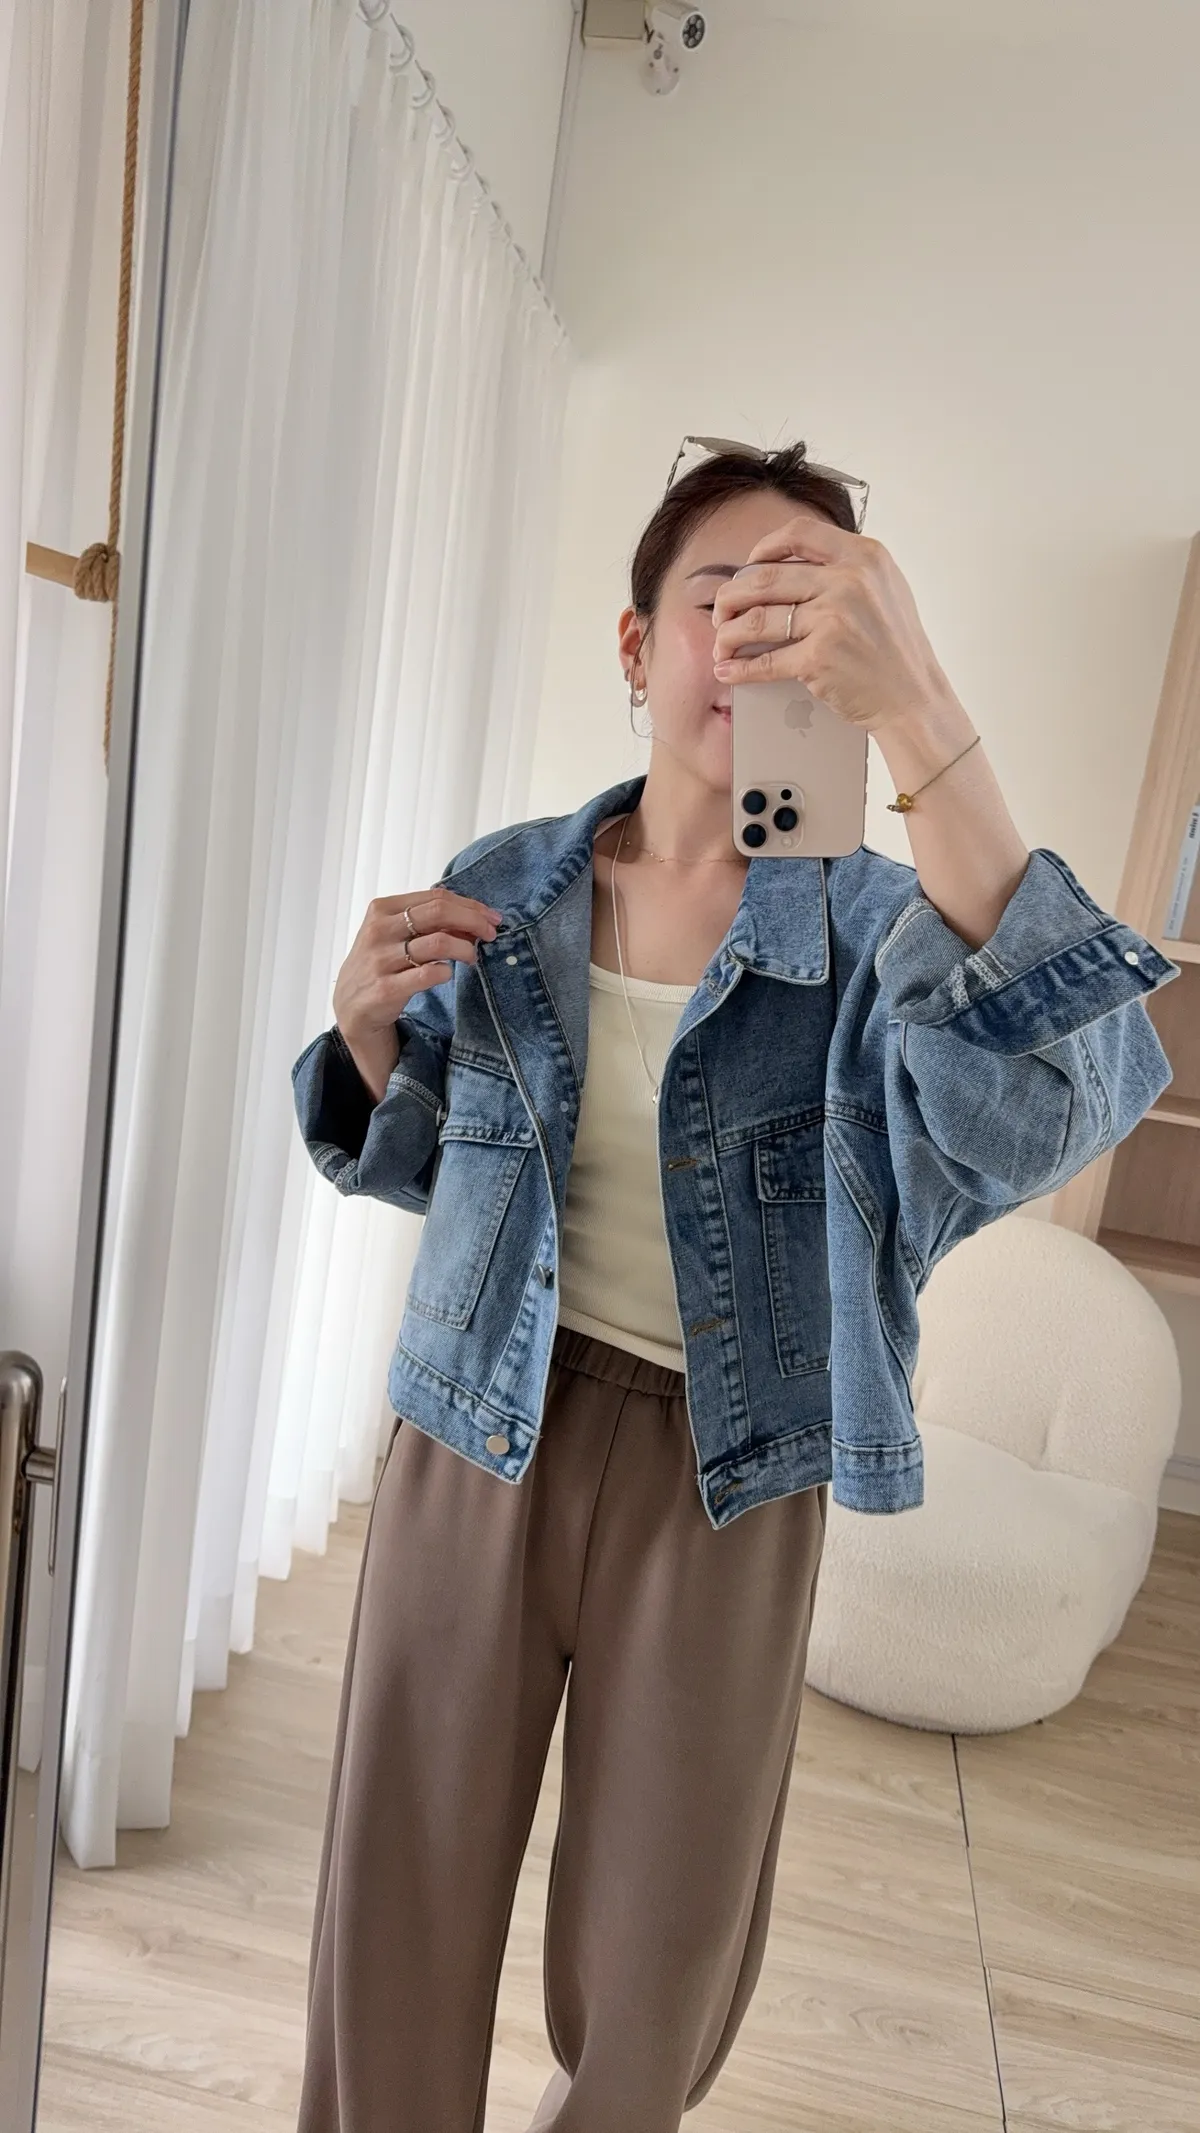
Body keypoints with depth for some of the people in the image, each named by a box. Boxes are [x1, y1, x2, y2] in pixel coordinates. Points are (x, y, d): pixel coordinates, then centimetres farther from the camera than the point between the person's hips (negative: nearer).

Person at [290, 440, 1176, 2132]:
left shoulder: (870, 926, -12)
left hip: (721, 1474, -1)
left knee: (657, 1973, 20)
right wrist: (370, 1022, -14)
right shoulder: (500, 894, -3)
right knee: (405, 1908, 17)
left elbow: (1047, 1115, -33)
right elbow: (420, 1165, 8)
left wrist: (921, 718, -40)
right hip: (479, 1434, 2)